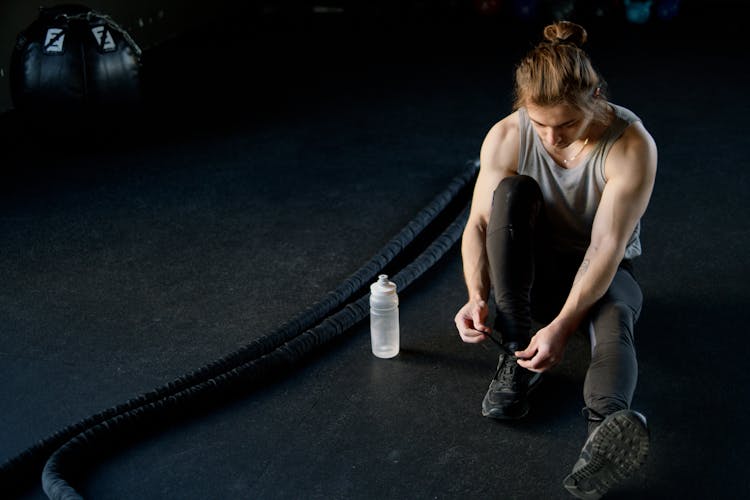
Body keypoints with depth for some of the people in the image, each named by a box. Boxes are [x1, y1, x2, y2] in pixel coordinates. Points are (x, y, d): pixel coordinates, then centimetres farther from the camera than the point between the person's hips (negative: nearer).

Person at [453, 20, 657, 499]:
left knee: (614, 321, -38)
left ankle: (608, 422, -68)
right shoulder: (506, 138, -16)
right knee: (512, 190, -28)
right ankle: (517, 353, -27)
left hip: (604, 274, -2)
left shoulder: (631, 145, -25)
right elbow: (479, 223, -14)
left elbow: (606, 247, -30)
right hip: (534, 269, 3)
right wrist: (477, 297, -31)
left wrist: (562, 326, -39)